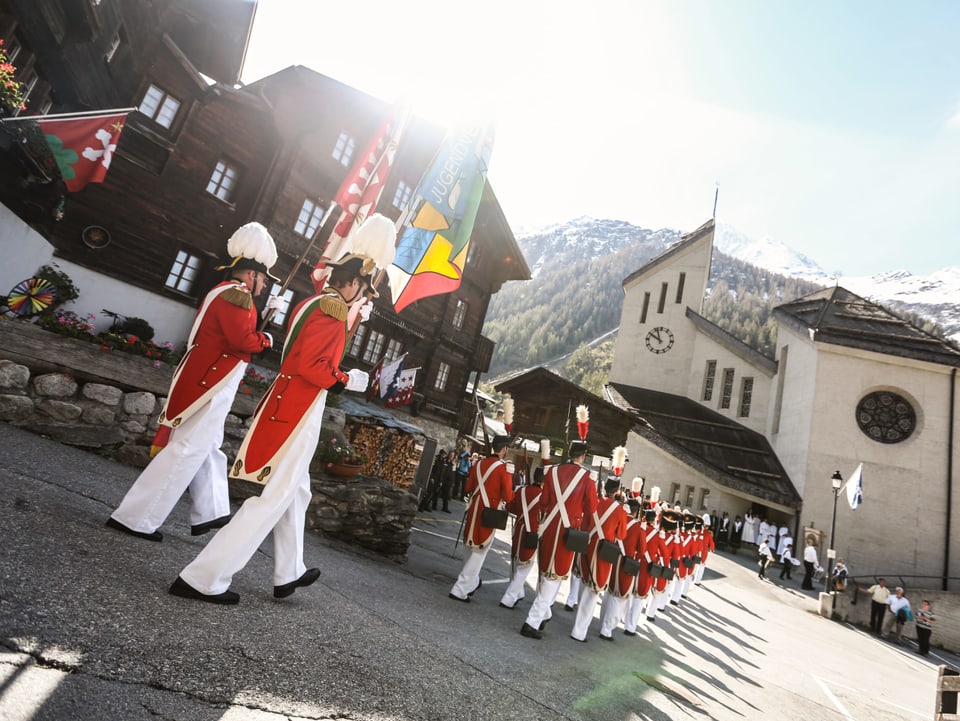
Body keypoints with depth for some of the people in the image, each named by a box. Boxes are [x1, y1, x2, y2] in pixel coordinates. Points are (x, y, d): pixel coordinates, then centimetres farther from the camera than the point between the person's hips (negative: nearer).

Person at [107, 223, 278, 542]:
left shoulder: (221, 291, 18)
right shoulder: (237, 294, -13)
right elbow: (242, 339, -23)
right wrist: (266, 340, -6)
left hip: (202, 381, 11)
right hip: (211, 387, -11)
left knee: (209, 448, 17)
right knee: (186, 451, -5)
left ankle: (209, 513, 28)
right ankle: (136, 518, 2)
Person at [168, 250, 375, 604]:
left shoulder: (310, 303, 13)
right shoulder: (333, 311, -15)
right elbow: (311, 365, -23)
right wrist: (349, 380, -10)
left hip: (283, 404, 10)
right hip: (297, 414, -10)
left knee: (296, 492, 20)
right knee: (273, 498, -2)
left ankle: (288, 573, 34)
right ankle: (203, 578, 4)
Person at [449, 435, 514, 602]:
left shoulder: (479, 464, 5)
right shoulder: (504, 468, -12)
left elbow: (468, 488, 12)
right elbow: (508, 497, -14)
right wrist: (513, 493, 6)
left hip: (474, 511, 7)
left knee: (472, 550, 22)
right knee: (478, 553, 2)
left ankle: (472, 582, 41)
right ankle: (460, 590, 1)